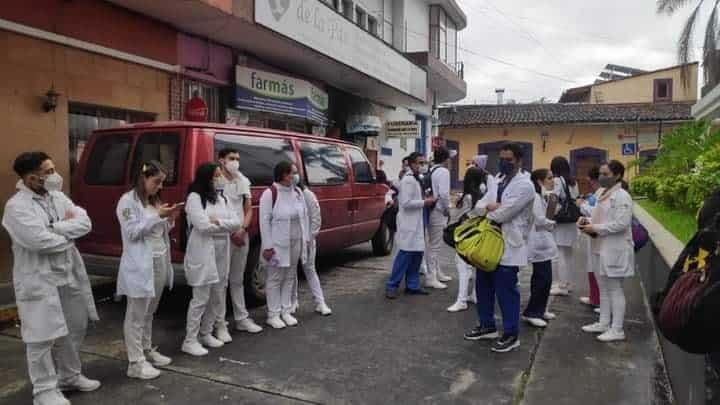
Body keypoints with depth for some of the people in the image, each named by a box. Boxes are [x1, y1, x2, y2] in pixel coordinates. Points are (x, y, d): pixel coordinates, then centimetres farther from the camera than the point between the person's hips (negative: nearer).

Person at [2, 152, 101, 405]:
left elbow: (85, 223, -2)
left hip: (69, 276, 7)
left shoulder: (58, 197, 7)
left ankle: (70, 376, 35)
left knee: (74, 329, 17)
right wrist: (69, 233, -9)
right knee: (43, 337, 2)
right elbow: (41, 240, -26)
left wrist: (56, 227, -16)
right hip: (39, 281, -7)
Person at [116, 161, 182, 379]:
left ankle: (147, 351, 31)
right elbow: (132, 233, -16)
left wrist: (170, 219, -1)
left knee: (149, 313, 18)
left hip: (160, 262, 8)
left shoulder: (154, 200, 15)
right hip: (140, 266, -8)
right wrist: (157, 216, -19)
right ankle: (136, 363, 6)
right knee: (136, 315, -1)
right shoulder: (128, 201, -8)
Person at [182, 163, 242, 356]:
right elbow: (203, 226, -17)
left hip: (221, 254, 7)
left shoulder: (220, 198, 15)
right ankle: (190, 340, 6)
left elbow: (237, 222, 5)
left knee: (217, 297, 12)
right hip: (202, 254, -7)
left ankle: (206, 333, 26)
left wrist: (217, 221, -12)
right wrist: (225, 225, -2)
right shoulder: (194, 197, -7)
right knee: (201, 298, -5)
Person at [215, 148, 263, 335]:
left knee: (238, 280, 16)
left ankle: (242, 319, 25)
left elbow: (248, 209, 10)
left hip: (242, 235, 6)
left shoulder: (243, 182, 10)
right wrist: (232, 232, -14)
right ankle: (220, 324, 7)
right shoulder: (216, 182, -9)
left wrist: (243, 230, -7)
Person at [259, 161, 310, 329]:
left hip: (296, 242, 6)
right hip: (278, 244, -6)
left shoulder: (298, 192, 5)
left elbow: (304, 215, 11)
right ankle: (273, 314, 12)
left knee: (290, 277, 13)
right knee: (275, 278, 3)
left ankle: (286, 311, 24)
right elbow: (264, 221, -14)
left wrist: (306, 238, 8)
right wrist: (267, 246, -16)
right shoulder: (270, 193, -14)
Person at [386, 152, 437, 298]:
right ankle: (392, 286, -2)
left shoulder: (418, 180, 16)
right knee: (405, 254, -9)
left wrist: (426, 200, 8)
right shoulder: (408, 180, -14)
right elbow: (406, 202, -21)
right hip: (408, 223, -10)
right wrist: (424, 202, -15)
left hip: (417, 222, 10)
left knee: (417, 254, 9)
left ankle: (412, 285, 17)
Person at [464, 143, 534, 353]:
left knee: (506, 290, 0)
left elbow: (503, 214, -19)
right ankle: (487, 326, 32)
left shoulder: (524, 185, -14)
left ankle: (511, 334, 16)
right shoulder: (497, 179, 13)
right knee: (483, 286, 16)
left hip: (508, 245, -8)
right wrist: (492, 206, -13)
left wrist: (487, 210, -1)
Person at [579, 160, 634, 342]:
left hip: (614, 250, -9)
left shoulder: (622, 196, -14)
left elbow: (621, 224, -21)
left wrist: (596, 229, -20)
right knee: (603, 288, 16)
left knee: (615, 289, -1)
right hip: (601, 249, 9)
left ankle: (617, 329, 8)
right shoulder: (603, 194, 13)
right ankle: (604, 323, 27)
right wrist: (588, 221, 2)